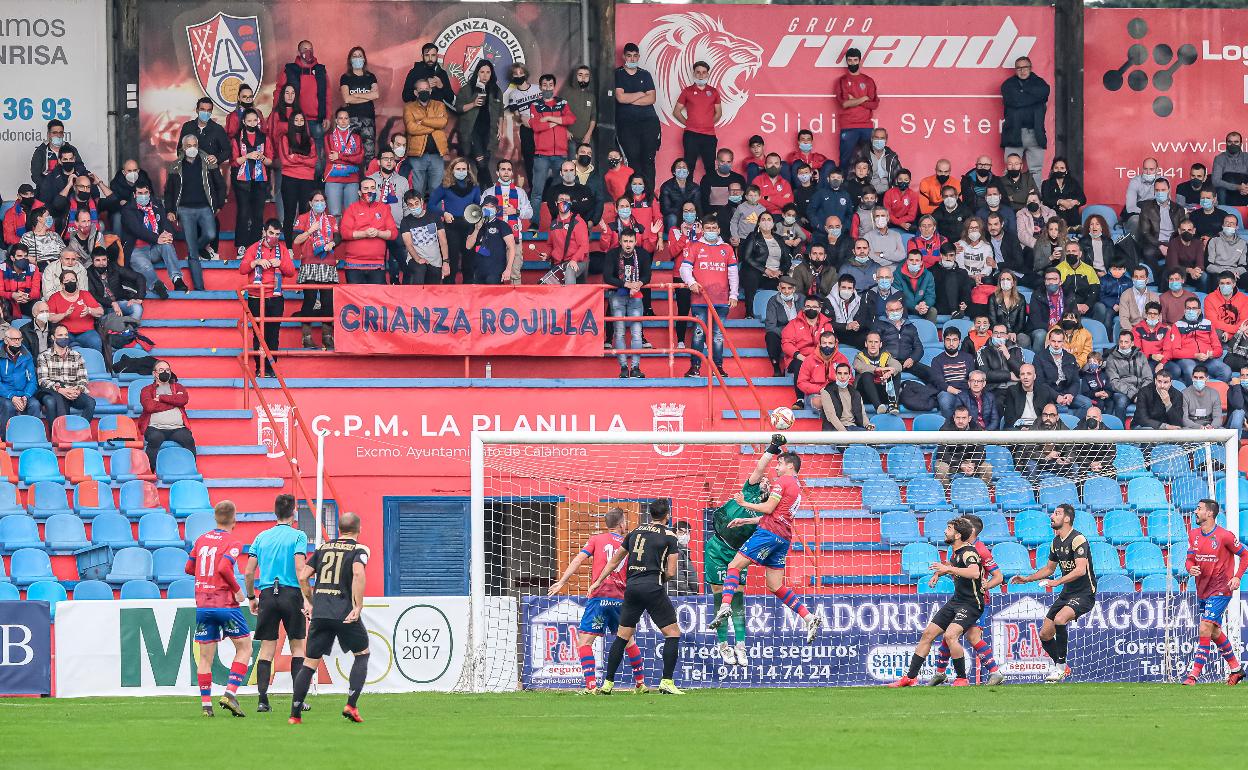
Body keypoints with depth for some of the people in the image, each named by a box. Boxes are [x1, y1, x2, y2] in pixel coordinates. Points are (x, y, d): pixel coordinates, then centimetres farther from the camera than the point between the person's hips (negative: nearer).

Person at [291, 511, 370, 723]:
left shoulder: (323, 548, 15)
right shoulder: (359, 549, 2)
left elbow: (303, 576, 9)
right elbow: (358, 573, -18)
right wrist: (358, 607, -16)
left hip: (320, 613, 3)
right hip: (345, 614, -3)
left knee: (310, 663, 7)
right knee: (362, 654, 16)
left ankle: (295, 714, 1)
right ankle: (351, 705, 3)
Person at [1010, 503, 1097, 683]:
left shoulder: (1078, 539, -17)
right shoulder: (1056, 541, 10)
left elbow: (1080, 569, -29)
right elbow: (1049, 568, 25)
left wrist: (1056, 582, -35)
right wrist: (1027, 579, 16)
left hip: (1084, 594, -9)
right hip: (1067, 593, 9)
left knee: (1059, 619, -33)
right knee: (1045, 634, 3)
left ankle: (1060, 666, -21)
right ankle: (1062, 668, 24)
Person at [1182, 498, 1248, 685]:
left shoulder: (1224, 536, -12)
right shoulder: (1193, 535, 5)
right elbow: (1189, 559, 11)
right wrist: (1190, 569, -13)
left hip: (1220, 590, -7)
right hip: (1202, 590, 7)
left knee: (1205, 629, -16)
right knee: (1215, 633, 14)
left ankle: (1194, 674, -15)